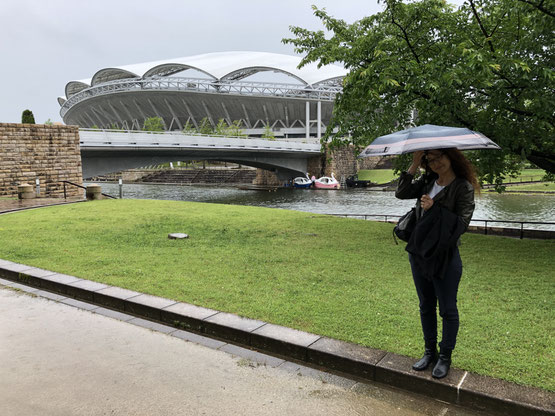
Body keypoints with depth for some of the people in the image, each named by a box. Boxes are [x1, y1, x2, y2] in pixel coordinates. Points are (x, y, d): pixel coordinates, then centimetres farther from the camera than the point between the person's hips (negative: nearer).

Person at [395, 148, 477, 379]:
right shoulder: (427, 181, 5)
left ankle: (445, 356, 27)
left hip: (446, 256, -5)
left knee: (447, 310, 8)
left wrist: (434, 208, -22)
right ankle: (429, 351, 33)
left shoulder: (463, 187, -11)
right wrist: (414, 165, -10)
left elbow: (462, 223, -17)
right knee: (426, 306, 17)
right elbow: (401, 193, -7)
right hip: (419, 252, 6)